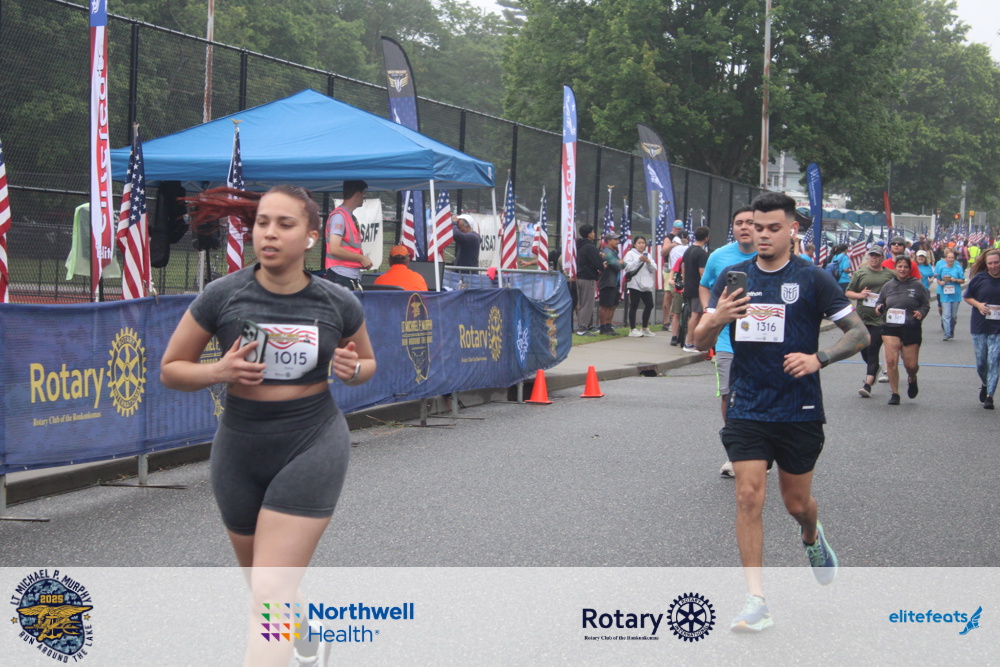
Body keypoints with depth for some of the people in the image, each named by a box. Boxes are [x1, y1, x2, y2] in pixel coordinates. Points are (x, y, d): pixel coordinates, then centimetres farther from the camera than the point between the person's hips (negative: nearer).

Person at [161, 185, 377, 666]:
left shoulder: (339, 304, -7)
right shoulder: (222, 296, -10)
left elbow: (368, 364, 13)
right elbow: (170, 369, -1)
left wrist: (352, 368, -11)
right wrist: (221, 372, -20)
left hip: (313, 448, -3)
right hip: (240, 450, 3)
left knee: (271, 591, -14)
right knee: (261, 580, 21)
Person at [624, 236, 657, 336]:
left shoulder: (647, 255, 19)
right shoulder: (630, 254, 2)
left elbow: (654, 268, 11)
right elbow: (628, 267, -11)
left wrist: (649, 262, -8)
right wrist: (639, 260, -17)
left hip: (646, 284, 6)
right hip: (635, 284, -6)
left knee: (649, 305, 6)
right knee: (634, 306, -4)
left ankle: (645, 328, 20)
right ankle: (633, 330, 0)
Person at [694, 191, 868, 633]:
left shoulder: (812, 279, -4)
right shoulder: (733, 278, 4)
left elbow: (859, 334, -2)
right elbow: (700, 343, 4)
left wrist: (818, 358, -19)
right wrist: (716, 320, -19)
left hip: (800, 410, -1)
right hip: (747, 409, 1)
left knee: (797, 502, 10)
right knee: (749, 497, -10)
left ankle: (812, 538, 47)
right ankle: (756, 601, -6)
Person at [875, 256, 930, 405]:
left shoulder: (917, 286, 2)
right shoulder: (888, 286, 10)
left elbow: (926, 304, 7)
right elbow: (880, 302, 18)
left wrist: (921, 313, -13)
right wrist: (878, 307, -4)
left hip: (911, 329, -1)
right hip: (891, 327, 2)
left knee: (911, 365, 2)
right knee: (891, 361, -12)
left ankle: (912, 379, 39)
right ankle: (894, 393, 0)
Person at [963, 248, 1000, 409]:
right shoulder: (979, 278, 0)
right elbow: (967, 297, 9)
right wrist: (978, 305, -10)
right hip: (979, 327, 1)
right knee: (981, 361, 8)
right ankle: (985, 385, 37)